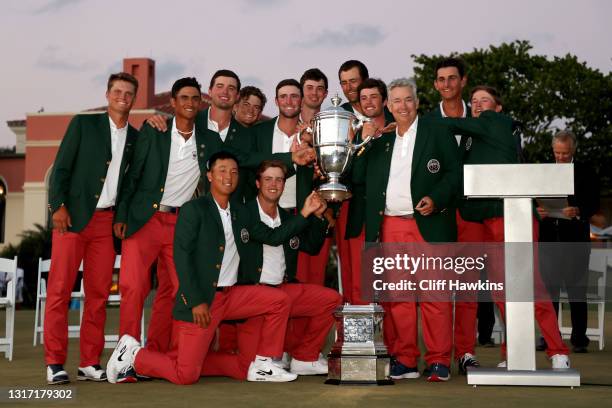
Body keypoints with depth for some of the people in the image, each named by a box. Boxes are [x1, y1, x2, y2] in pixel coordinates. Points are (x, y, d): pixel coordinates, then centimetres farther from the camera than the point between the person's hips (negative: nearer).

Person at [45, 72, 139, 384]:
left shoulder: (136, 138, 15)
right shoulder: (83, 124, 6)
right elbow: (61, 167, 1)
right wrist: (58, 205, -9)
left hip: (107, 221, 3)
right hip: (73, 217, -3)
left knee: (99, 293, 2)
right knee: (59, 289, -5)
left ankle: (90, 363, 9)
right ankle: (55, 363, 0)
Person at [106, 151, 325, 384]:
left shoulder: (239, 216, 14)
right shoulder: (193, 210, -6)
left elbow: (273, 236, 18)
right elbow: (182, 258, -13)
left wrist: (304, 214, 6)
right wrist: (196, 302, -19)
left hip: (230, 295, 7)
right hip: (199, 300, -7)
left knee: (279, 300, -2)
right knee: (186, 375, -10)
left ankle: (262, 366, 7)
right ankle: (133, 354, 12)